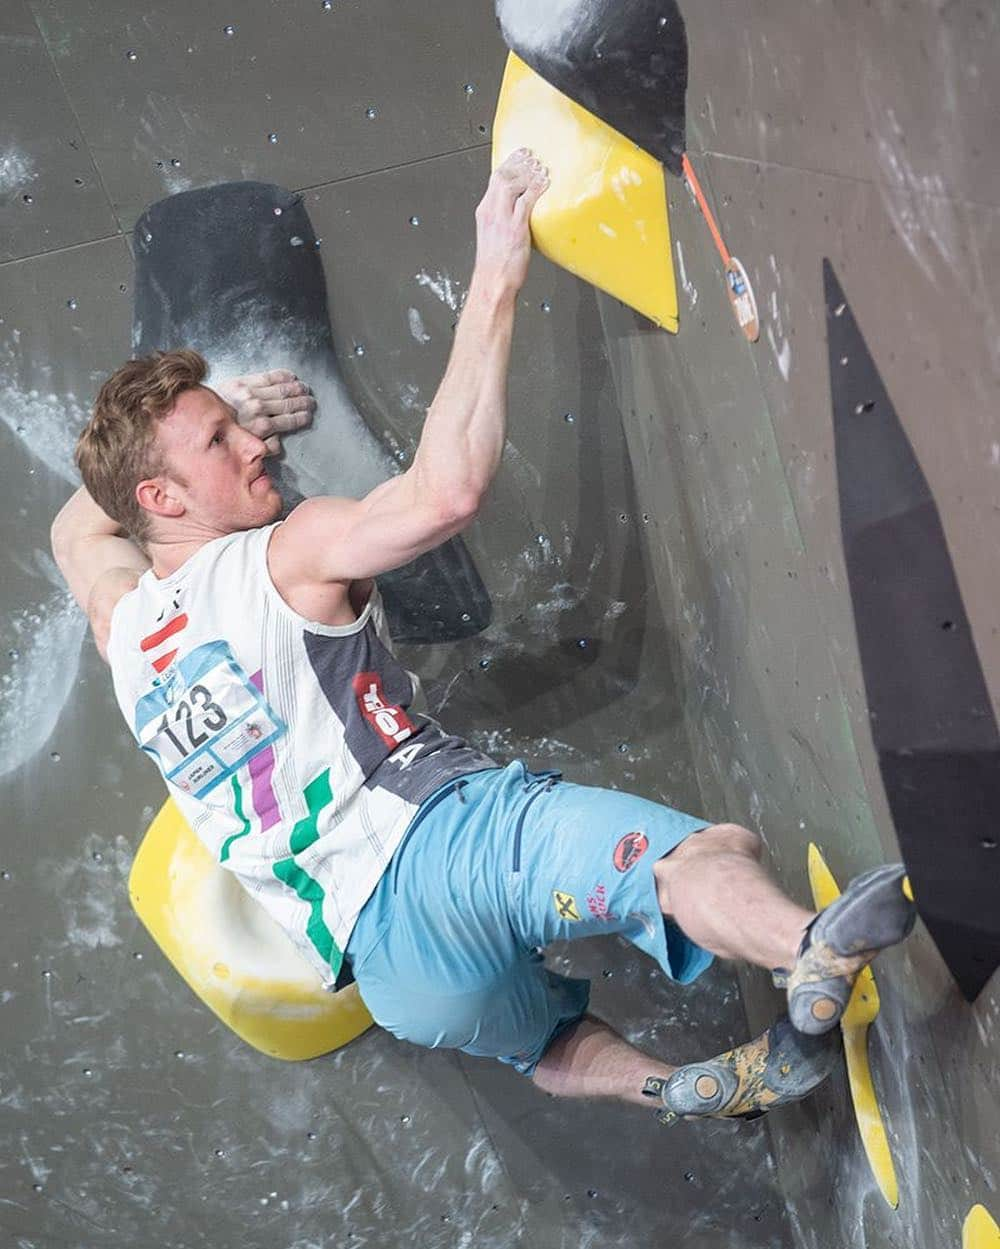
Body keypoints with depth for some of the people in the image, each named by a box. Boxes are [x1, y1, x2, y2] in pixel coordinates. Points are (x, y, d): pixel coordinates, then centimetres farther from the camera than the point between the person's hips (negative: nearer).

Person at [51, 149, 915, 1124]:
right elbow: (449, 489, -19)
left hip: (378, 962, 9)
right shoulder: (285, 557, -2)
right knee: (714, 852, -33)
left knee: (553, 1044, 35)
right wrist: (494, 282, -11)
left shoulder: (122, 628, 19)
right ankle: (814, 949, -61)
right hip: (433, 839, -8)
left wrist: (217, 416, 33)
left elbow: (77, 522, 42)